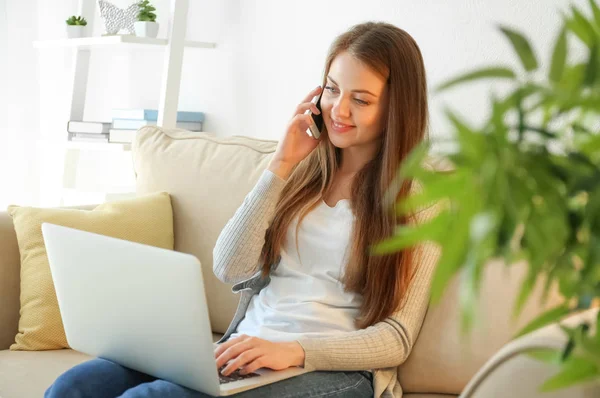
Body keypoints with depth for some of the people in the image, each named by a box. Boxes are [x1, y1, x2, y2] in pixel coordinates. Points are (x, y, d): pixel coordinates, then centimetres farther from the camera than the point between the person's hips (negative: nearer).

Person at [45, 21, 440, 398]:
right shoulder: (302, 171, 14)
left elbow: (396, 338, -5)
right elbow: (230, 268, 4)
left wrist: (294, 351, -21)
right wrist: (280, 166, -1)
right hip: (246, 350, 5)